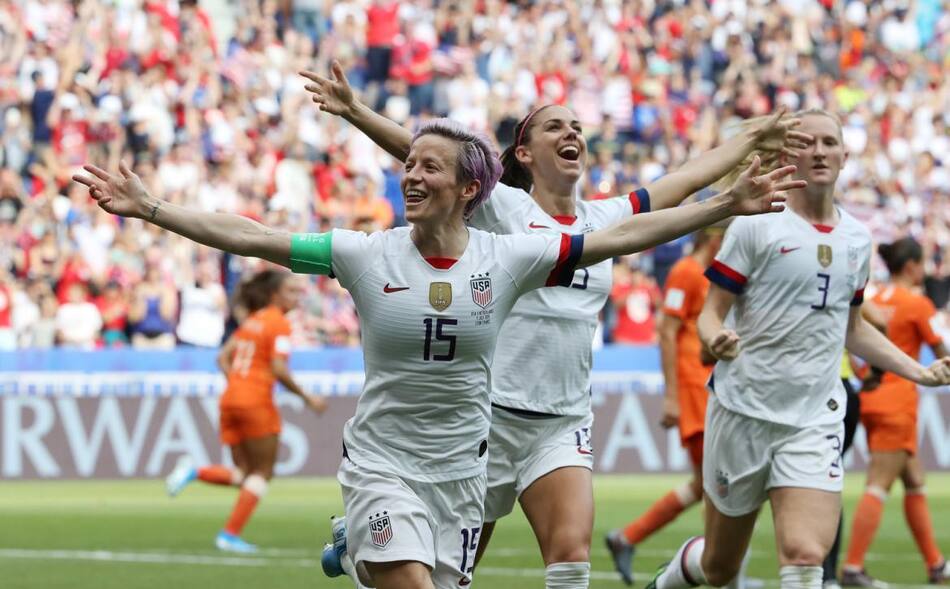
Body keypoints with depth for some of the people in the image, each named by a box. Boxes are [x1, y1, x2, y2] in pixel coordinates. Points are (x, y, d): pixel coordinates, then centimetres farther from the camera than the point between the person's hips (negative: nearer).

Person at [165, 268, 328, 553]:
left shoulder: (251, 321, 16)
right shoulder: (279, 324, -8)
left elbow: (223, 358, 16)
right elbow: (279, 370, -17)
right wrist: (307, 398, -9)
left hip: (231, 399, 7)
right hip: (257, 402, -7)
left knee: (243, 474, 13)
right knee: (262, 473, 6)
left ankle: (194, 472, -9)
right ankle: (231, 534, 0)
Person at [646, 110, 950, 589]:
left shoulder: (856, 239, 11)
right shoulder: (757, 224, -5)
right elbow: (711, 312, -5)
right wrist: (715, 341, -28)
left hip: (815, 419, 3)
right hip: (743, 409, -3)